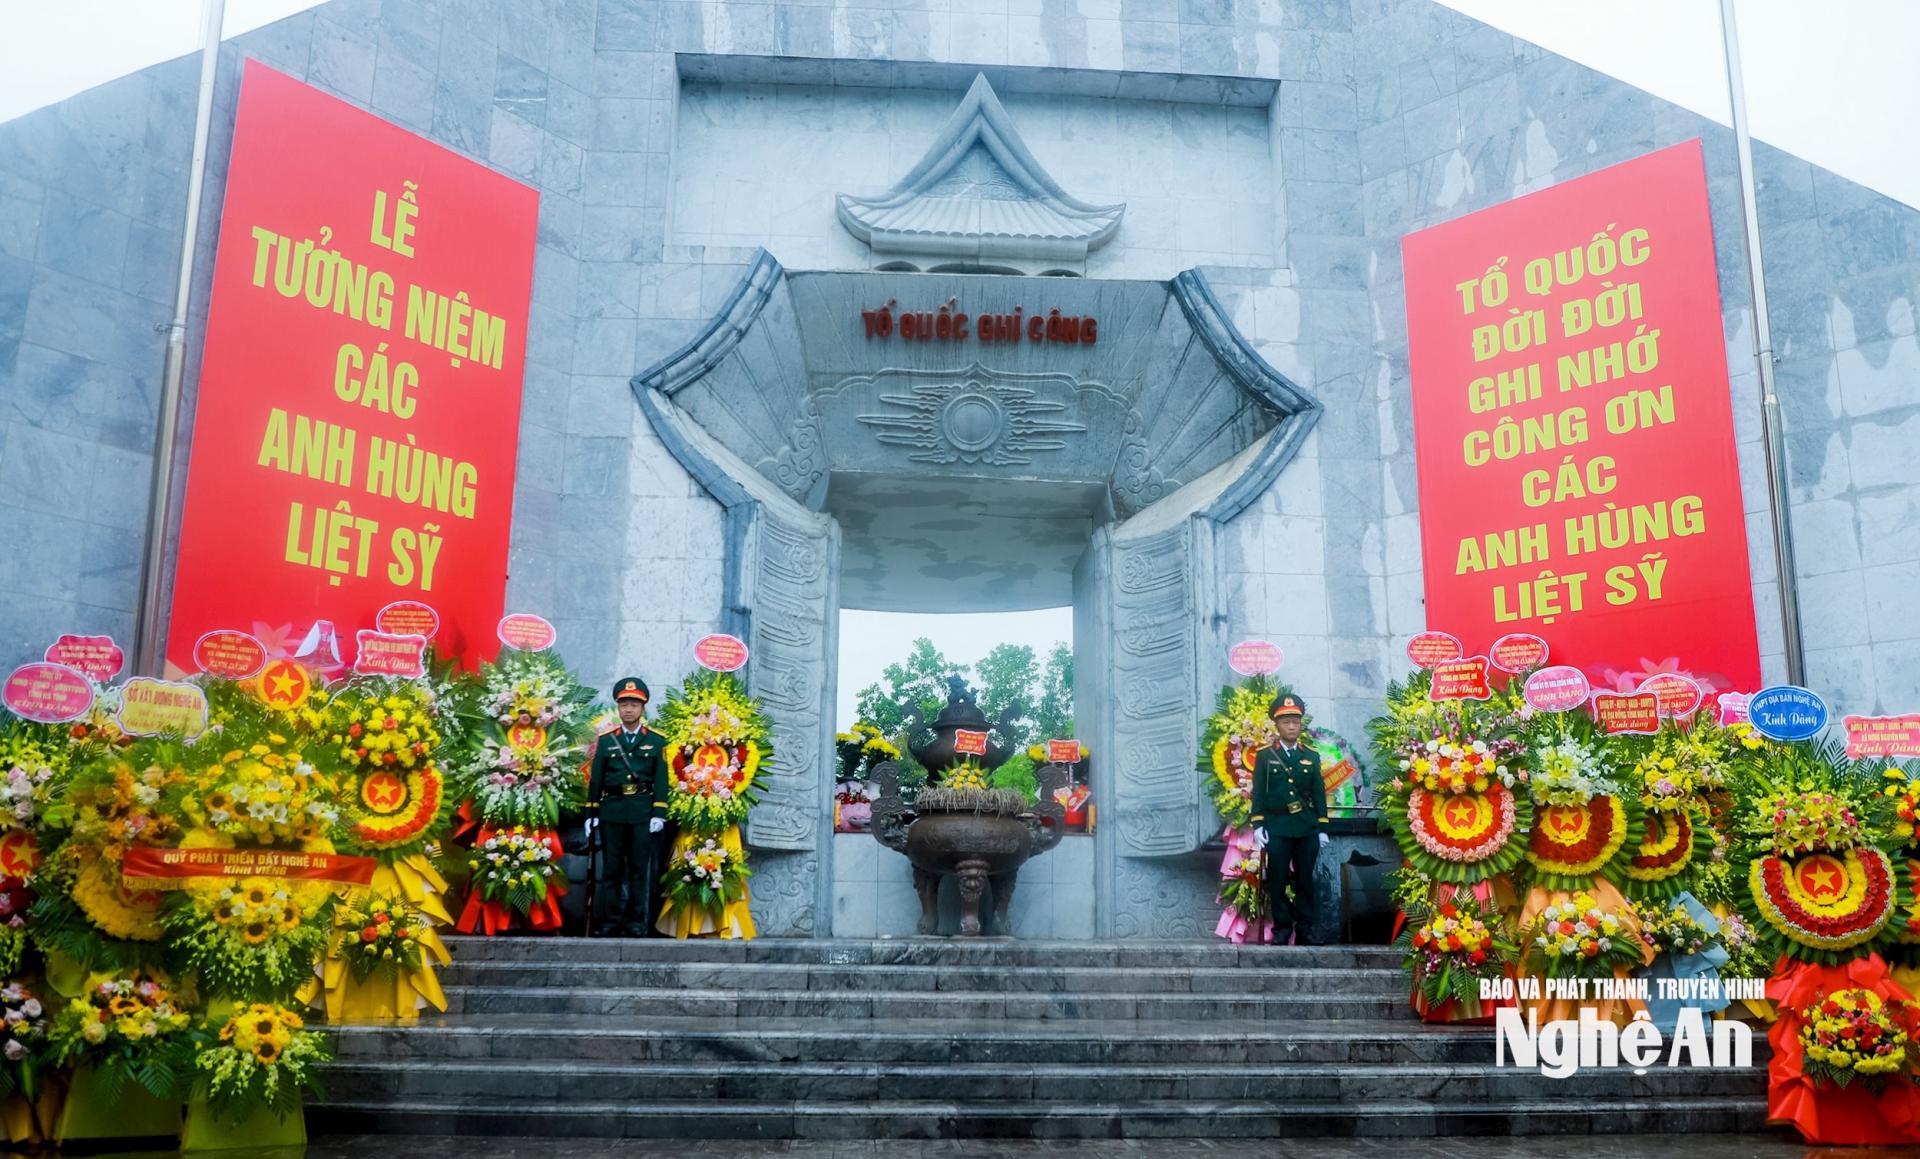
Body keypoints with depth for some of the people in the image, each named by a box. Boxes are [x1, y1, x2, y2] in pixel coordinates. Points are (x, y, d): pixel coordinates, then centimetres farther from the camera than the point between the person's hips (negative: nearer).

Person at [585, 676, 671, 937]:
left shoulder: (657, 741, 6)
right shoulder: (605, 740, 10)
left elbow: (661, 780, 2)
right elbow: (595, 779, 9)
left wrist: (659, 814, -6)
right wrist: (591, 814, 5)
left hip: (643, 812, -1)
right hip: (611, 810, 1)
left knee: (640, 868, 1)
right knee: (611, 868, 3)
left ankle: (637, 922, 7)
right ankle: (610, 922, 8)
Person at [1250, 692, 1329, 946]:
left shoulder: (1311, 755, 8)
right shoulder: (1265, 755, 2)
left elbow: (1319, 793, 8)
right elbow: (1258, 792, 1)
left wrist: (1322, 828, 4)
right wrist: (1257, 825, -6)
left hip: (1307, 828, 2)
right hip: (1276, 827, -2)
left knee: (1305, 880, 4)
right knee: (1278, 880, 0)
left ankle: (1305, 930, 10)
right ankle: (1281, 929, 8)